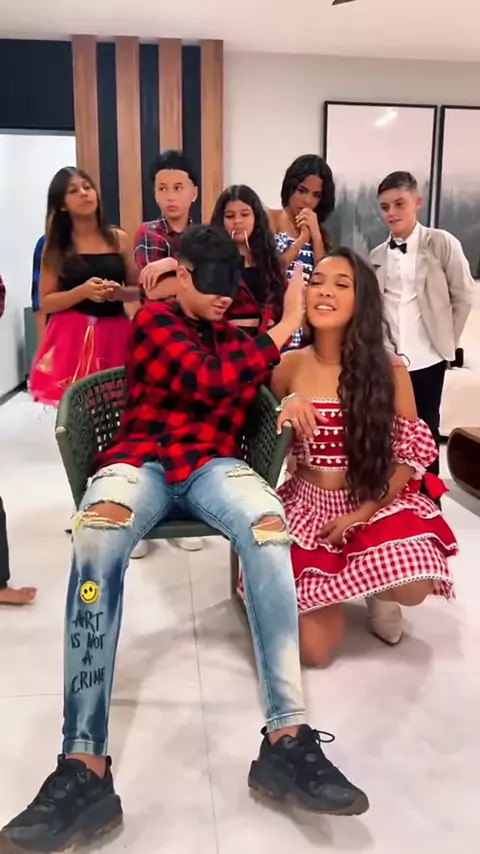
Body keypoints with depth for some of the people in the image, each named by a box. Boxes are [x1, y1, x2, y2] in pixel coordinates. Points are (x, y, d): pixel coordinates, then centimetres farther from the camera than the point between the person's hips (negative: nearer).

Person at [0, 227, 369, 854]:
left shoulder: (235, 336, 24)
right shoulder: (152, 322, 7)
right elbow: (207, 378, -10)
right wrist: (282, 330, -5)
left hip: (213, 463, 3)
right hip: (141, 458, -3)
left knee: (268, 525, -34)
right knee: (97, 536, -39)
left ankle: (287, 740, -37)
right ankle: (85, 767, -40)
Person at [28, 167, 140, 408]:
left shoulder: (118, 239, 7)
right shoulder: (56, 246, 3)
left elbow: (137, 291, 11)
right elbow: (45, 303, -1)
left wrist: (119, 292, -11)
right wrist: (82, 291, -16)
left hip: (114, 335, 2)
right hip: (72, 338, -2)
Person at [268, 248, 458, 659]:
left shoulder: (390, 370, -6)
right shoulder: (288, 367, -4)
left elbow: (411, 455, -3)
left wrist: (363, 513, -15)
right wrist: (286, 410, -19)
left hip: (376, 503, 0)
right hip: (309, 503, 0)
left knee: (412, 585, -30)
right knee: (314, 648, -12)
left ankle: (378, 591, 10)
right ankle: (329, 585, 24)